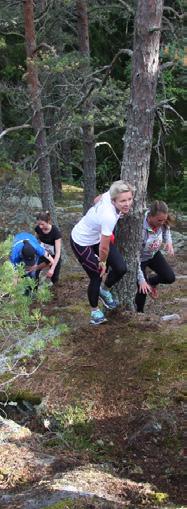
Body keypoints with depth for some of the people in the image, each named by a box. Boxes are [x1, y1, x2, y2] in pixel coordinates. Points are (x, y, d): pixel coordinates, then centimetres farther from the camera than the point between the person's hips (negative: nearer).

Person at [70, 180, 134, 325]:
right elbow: (104, 248, -29)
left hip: (97, 236, 7)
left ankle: (104, 290, 30)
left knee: (121, 268, 0)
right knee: (96, 276, 2)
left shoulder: (109, 195, -22)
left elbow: (97, 199, 4)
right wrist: (102, 262, -9)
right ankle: (95, 310, 29)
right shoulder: (109, 217, -42)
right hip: (81, 243, -7)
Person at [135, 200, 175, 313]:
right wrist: (141, 280, -31)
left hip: (154, 254, 6)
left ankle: (151, 281, 28)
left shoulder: (162, 223, -23)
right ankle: (139, 312, 18)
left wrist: (168, 241, -16)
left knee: (170, 278, -2)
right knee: (143, 289, -9)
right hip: (140, 258, -6)